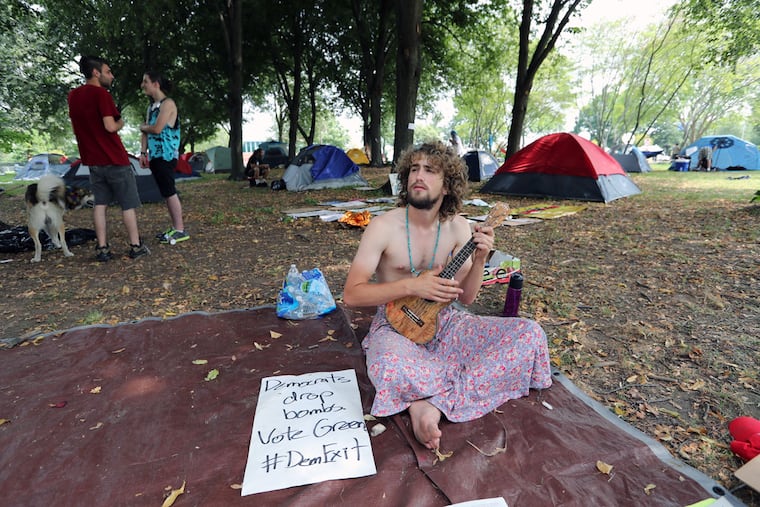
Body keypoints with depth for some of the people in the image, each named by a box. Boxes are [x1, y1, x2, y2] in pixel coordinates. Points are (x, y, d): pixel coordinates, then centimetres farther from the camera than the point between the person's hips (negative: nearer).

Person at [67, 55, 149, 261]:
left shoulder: (73, 96, 12)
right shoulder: (101, 93, -12)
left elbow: (76, 127, 21)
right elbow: (111, 127, -17)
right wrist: (120, 122, 0)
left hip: (92, 160, 7)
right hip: (115, 159, -7)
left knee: (100, 204, 8)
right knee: (128, 204, 2)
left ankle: (102, 248, 7)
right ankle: (136, 246, 7)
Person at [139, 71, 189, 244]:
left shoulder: (168, 103, -9)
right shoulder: (151, 106, 18)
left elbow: (157, 129, -17)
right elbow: (146, 132, 17)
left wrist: (142, 127, 3)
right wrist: (143, 153, 7)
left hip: (166, 156, -9)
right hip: (155, 156, 9)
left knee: (170, 192, -10)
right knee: (166, 193, 9)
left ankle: (180, 230, -6)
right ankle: (174, 227, 15)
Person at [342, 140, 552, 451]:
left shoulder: (457, 227, -1)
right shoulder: (385, 226, -13)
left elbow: (465, 297, 3)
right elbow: (351, 294, -15)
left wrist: (479, 259, -16)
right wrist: (411, 286, -24)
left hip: (444, 323, 5)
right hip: (397, 325, -5)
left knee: (530, 334, -13)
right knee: (393, 369, -41)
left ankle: (433, 401, -19)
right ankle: (464, 384, -9)